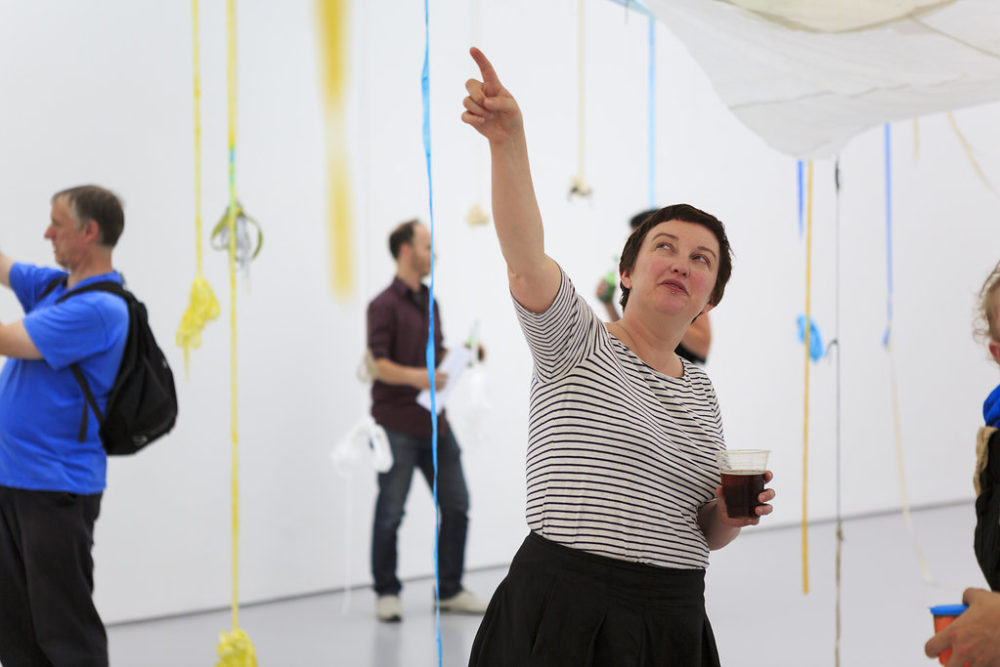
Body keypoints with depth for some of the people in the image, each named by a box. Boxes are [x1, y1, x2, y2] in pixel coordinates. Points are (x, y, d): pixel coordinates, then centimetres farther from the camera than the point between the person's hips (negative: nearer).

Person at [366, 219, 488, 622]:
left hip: (434, 422, 7)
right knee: (391, 513, 0)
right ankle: (387, 593, 12)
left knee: (456, 505, 6)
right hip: (397, 425, -7)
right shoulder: (385, 305, -8)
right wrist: (414, 376, -31)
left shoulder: (430, 302, 17)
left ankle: (450, 590, 16)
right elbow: (380, 364, -16)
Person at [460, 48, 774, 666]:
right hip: (564, 611, -5)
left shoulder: (700, 389, 15)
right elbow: (525, 258, -22)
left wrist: (729, 514, -2)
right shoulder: (579, 343, -1)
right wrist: (509, 140, -37)